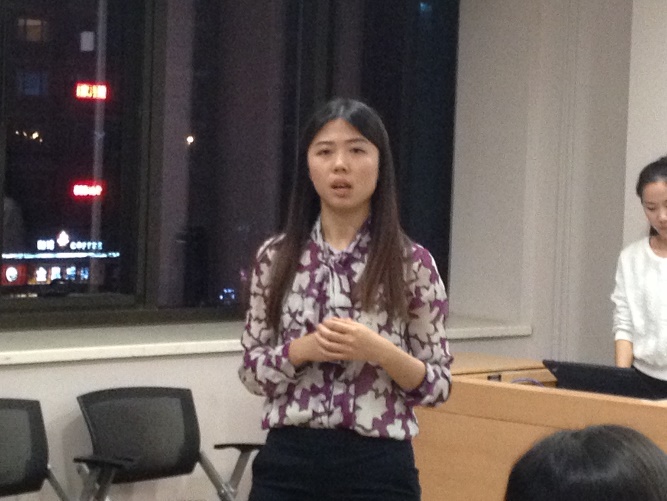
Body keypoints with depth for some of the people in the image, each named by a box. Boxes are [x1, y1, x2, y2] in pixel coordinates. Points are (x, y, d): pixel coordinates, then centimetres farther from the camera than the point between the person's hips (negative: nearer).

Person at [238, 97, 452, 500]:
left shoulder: (411, 263, -3)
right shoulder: (276, 258, 3)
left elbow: (438, 385, 0)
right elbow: (251, 370, 7)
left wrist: (379, 351, -17)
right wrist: (302, 350, -12)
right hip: (288, 464, 2)